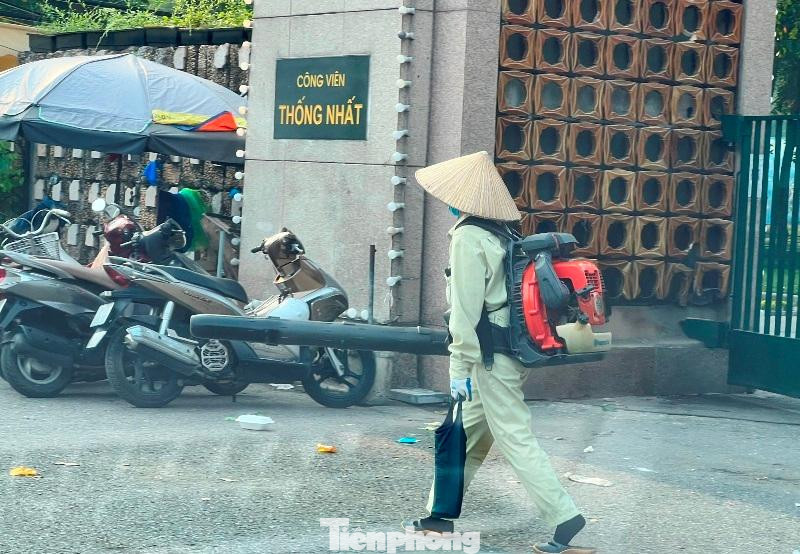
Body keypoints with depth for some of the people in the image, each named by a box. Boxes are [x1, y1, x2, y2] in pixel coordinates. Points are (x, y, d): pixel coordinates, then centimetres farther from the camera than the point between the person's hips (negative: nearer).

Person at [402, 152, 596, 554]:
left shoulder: (468, 237, -15)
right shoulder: (501, 234, 11)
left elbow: (465, 310, -18)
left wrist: (461, 368, -15)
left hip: (490, 358, -9)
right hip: (509, 351, 9)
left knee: (516, 440, -5)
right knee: (464, 436, 15)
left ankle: (563, 517, -4)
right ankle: (440, 516, 22)